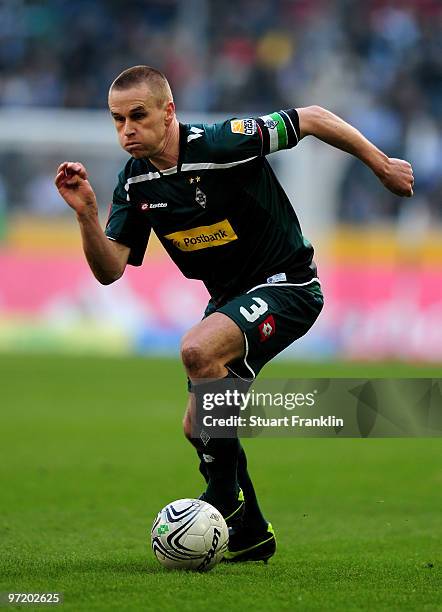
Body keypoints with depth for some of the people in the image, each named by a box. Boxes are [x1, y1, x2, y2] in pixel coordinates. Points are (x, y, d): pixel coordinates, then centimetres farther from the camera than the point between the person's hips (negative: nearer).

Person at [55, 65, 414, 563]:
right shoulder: (134, 184, -4)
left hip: (286, 286, -8)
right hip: (229, 298, 8)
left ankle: (227, 500, -18)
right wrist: (86, 214, -24)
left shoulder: (223, 144, -24)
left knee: (197, 350, -32)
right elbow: (110, 269, -6)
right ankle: (251, 535, 28)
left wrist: (382, 166, -6)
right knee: (197, 427, 6)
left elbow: (312, 119, -14)